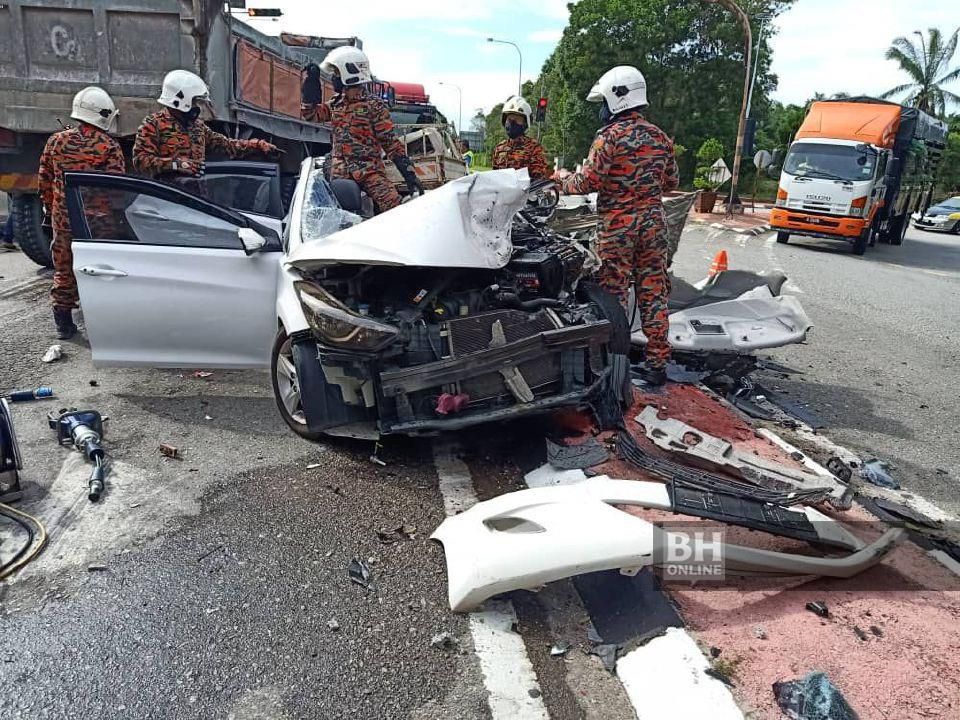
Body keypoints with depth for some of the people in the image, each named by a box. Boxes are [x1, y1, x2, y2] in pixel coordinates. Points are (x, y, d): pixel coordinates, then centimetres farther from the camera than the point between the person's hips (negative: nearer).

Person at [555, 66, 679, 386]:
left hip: (618, 225, -5)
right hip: (653, 223, 6)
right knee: (653, 293, 8)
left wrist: (563, 177, 5)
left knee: (614, 294, 2)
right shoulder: (660, 137, 10)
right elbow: (672, 182, 17)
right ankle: (657, 363, 14)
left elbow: (588, 183, -14)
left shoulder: (609, 136, -10)